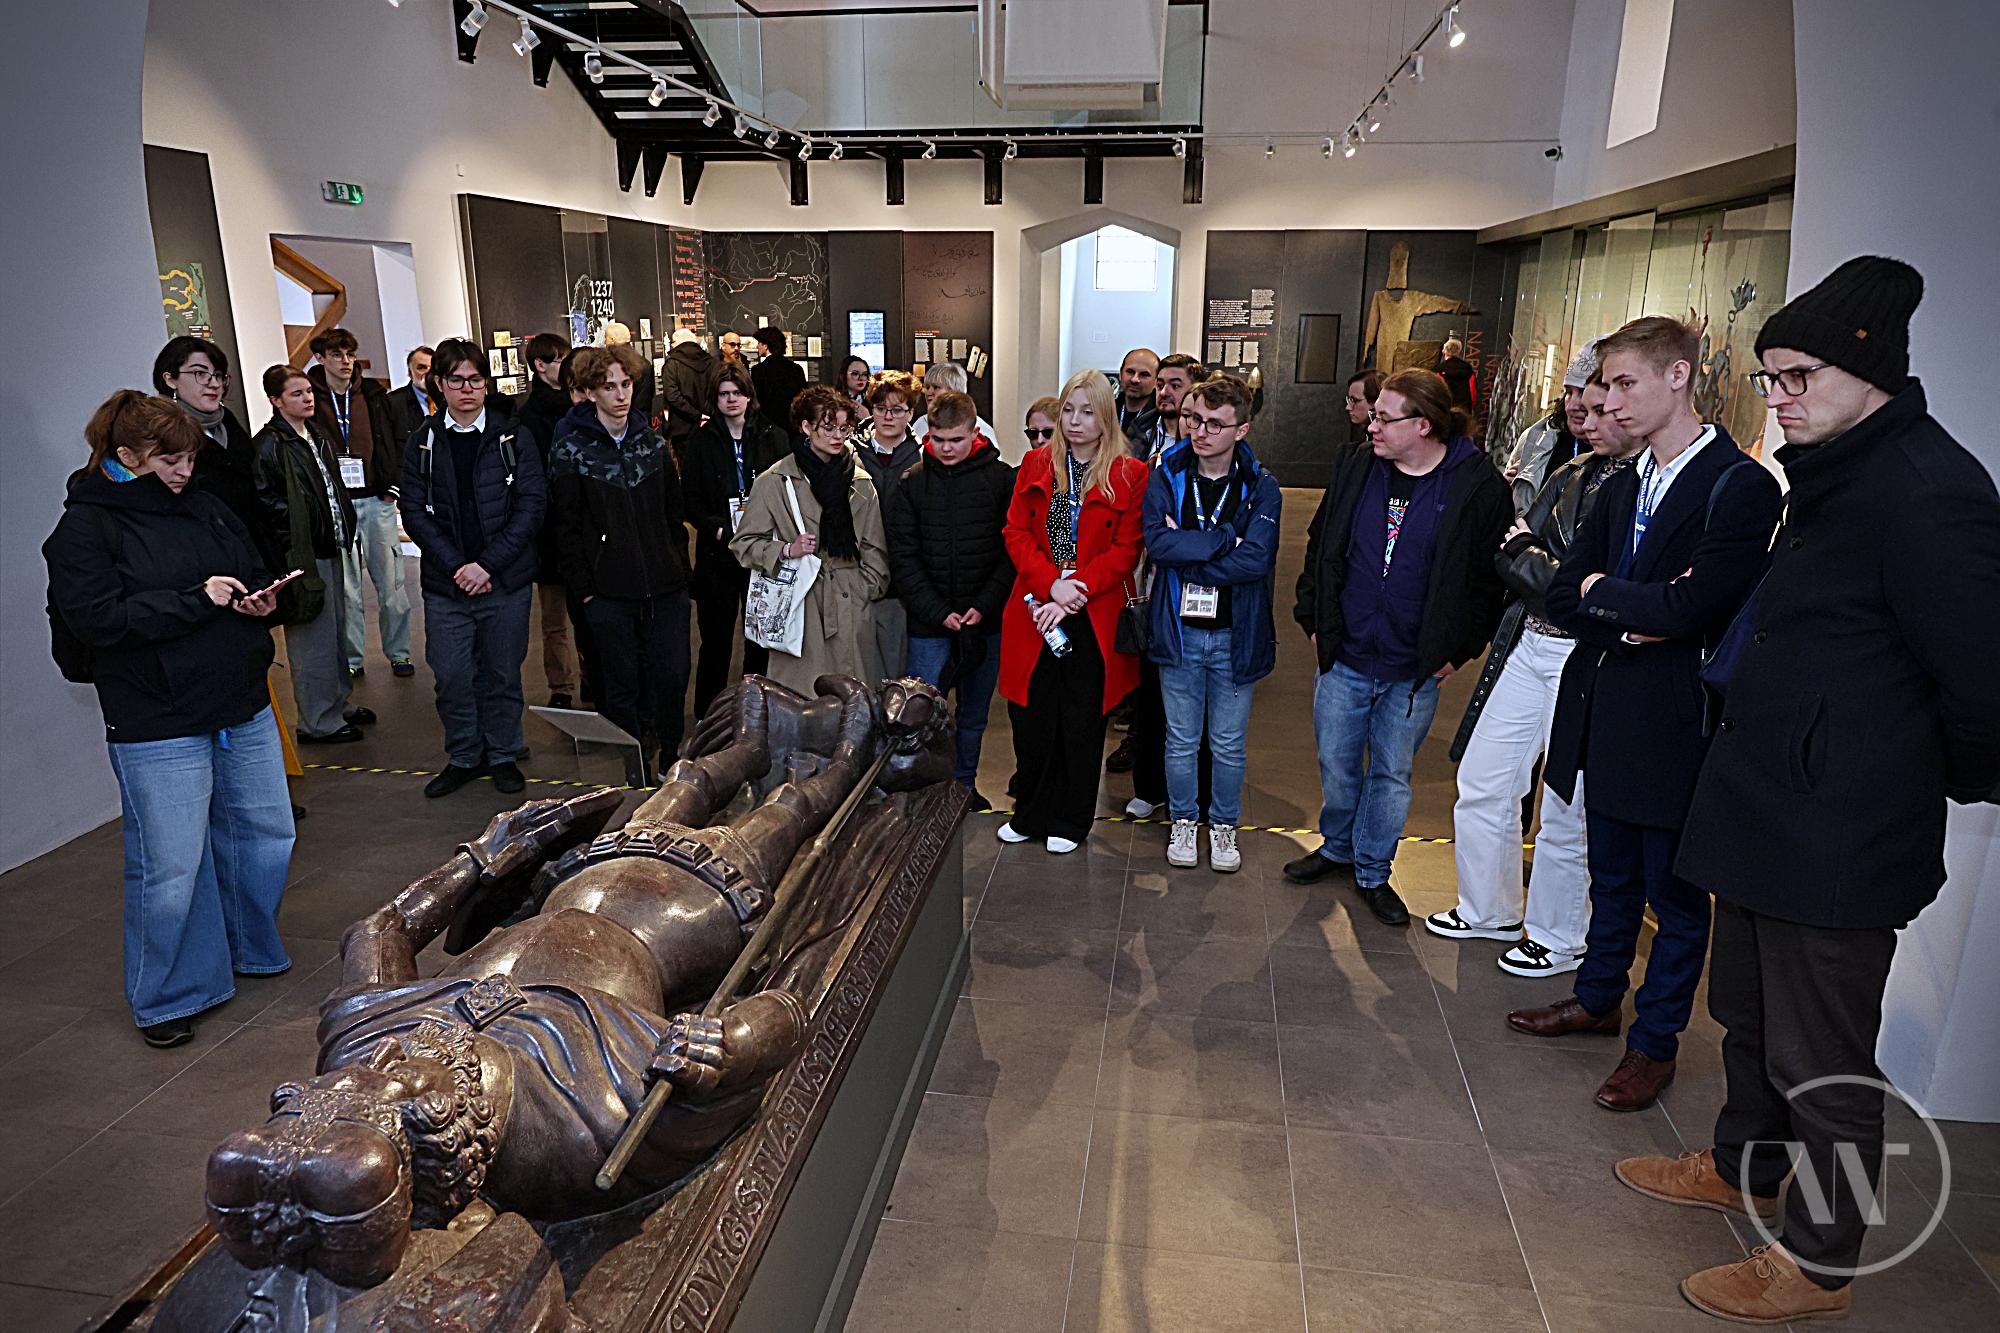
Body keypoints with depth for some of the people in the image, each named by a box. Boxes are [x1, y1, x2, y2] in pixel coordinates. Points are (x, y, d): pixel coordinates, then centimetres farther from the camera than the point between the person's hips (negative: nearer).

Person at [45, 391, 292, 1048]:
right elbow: (97, 618, -18)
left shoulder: (205, 507, 10)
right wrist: (196, 599, -20)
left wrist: (261, 600, -1)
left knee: (266, 833, 16)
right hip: (159, 728, -6)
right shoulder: (84, 529, -8)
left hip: (244, 709, 7)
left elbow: (255, 570, 21)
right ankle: (165, 997, 20)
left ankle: (251, 951, 39)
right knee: (169, 867, 0)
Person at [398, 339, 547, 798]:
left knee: (503, 674, 10)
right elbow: (414, 510, 0)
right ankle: (464, 756, 23)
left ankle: (503, 755, 26)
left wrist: (488, 563, -13)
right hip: (445, 586, 1)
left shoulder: (511, 437, -1)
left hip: (506, 583, -1)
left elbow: (532, 503, -6)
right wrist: (456, 566, -12)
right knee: (452, 677, 5)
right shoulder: (423, 442, 4)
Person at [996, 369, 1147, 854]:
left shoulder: (1129, 476, -1)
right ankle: (1031, 813, 25)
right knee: (1031, 716, 7)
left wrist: (1076, 592, -16)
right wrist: (1051, 583, -13)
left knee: (1082, 718, 6)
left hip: (1094, 618, -2)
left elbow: (1126, 549, -6)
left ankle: (1070, 820, 22)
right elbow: (1017, 533, 3)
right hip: (1035, 613, 2)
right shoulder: (1035, 465, 9)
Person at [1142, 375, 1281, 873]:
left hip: (1236, 635, -1)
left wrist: (1186, 557, -17)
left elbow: (1257, 560, -20)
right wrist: (1225, 540, -20)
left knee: (1229, 744, 13)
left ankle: (1224, 825, 31)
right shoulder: (1167, 478, -2)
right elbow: (1157, 542, -18)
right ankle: (1183, 821, 32)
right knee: (1181, 739, 14)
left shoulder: (1261, 488, -6)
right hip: (1178, 631, 1)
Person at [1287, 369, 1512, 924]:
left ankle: (1373, 872, 29)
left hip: (1417, 669, -2)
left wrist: (1459, 649, -4)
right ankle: (1336, 847, 38)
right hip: (1343, 656, 3)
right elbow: (1320, 547, 10)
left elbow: (1492, 574, -3)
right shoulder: (1355, 468, 1)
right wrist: (1313, 618, 6)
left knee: (1392, 774, 11)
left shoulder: (1479, 486, -9)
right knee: (1336, 763, 13)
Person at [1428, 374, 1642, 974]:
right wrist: (1575, 583, -12)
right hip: (1528, 647, 7)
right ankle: (1489, 909, 35)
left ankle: (1559, 939, 28)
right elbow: (1508, 556, 5)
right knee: (1481, 783, 14)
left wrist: (1532, 558, -13)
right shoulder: (1573, 474, 10)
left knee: (1566, 811, 6)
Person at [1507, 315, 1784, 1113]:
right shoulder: (1623, 487, 10)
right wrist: (1632, 620, -13)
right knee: (1613, 878, 22)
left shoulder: (1740, 486, -14)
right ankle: (1598, 999, 40)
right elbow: (1561, 597, 5)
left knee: (1675, 896, 9)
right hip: (1604, 715, 7)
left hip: (1675, 725, -7)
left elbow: (1688, 609, -24)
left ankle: (1656, 1041, 25)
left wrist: (1600, 592, -8)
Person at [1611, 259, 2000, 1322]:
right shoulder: (1837, 474, 10)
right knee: (1750, 1015, 25)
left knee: (1820, 1062, 6)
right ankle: (1743, 1166, 46)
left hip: (1840, 834, -10)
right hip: (1770, 809, 10)